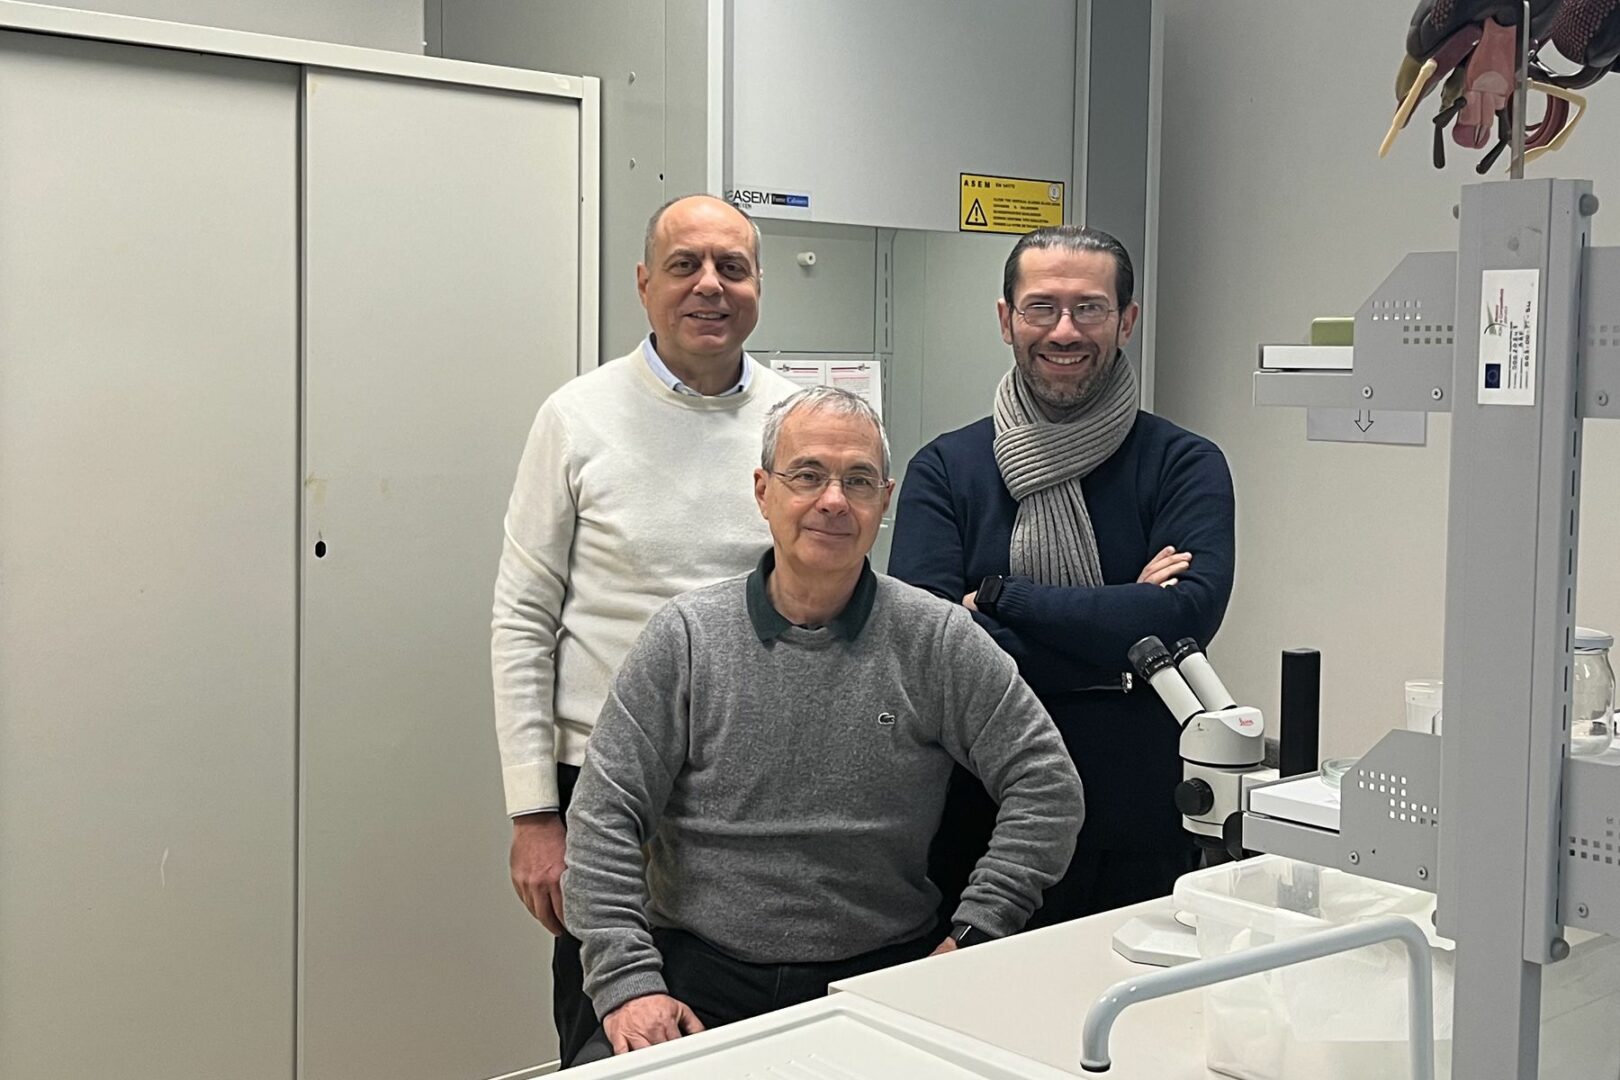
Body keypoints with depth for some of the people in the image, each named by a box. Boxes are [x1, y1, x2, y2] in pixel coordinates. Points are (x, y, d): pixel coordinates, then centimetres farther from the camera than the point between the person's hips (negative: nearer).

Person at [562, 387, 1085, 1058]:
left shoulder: (938, 641, 1)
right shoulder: (687, 637, 1)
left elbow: (1047, 788, 1)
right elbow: (604, 819, -1)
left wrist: (972, 936, -6)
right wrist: (629, 981, -10)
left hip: (884, 975, 1)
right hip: (702, 979, 0)